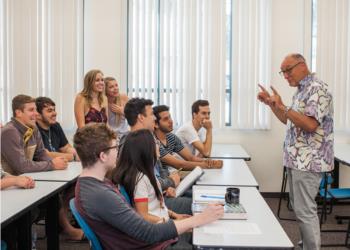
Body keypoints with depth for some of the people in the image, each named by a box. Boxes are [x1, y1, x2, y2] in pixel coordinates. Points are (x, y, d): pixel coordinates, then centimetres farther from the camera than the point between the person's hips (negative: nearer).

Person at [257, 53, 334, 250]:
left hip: (308, 160, -10)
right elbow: (290, 121, 23)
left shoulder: (317, 89, -15)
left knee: (305, 211, -6)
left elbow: (310, 124, -24)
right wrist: (271, 103, 13)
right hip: (298, 159, 10)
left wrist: (283, 107, -24)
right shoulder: (302, 90, 15)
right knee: (300, 208, 15)